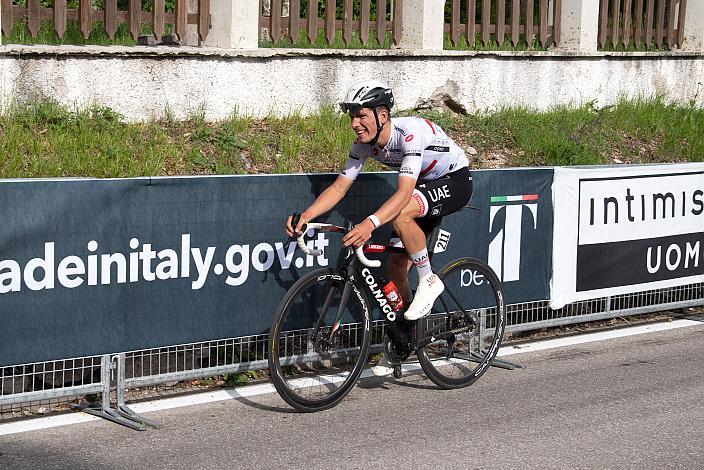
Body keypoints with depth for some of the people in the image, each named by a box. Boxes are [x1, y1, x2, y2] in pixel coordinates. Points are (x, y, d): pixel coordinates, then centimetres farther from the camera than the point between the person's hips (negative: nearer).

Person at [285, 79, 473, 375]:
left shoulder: (411, 132, -34)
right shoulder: (364, 144, -11)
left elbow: (404, 192, -43)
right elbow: (339, 187, -10)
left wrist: (371, 223, -57)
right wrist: (305, 215, -26)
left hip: (456, 181, -8)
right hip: (425, 188, 8)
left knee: (400, 214, -36)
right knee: (395, 267, 0)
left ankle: (429, 281, -15)